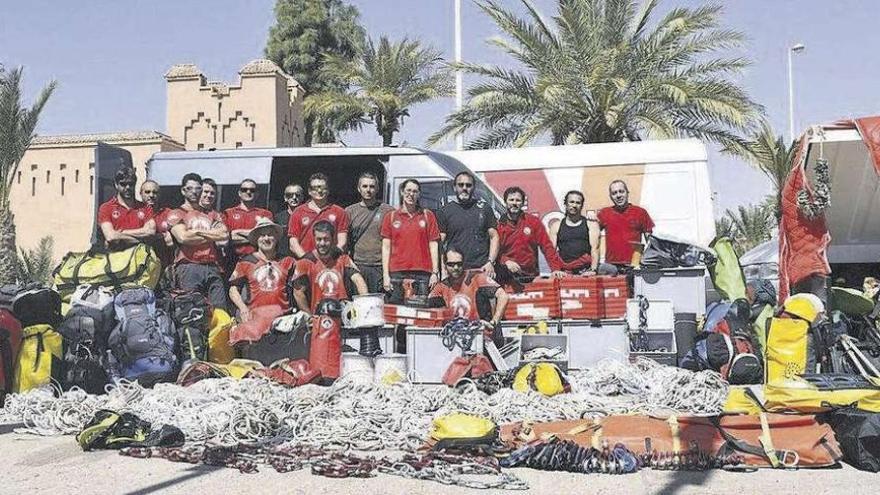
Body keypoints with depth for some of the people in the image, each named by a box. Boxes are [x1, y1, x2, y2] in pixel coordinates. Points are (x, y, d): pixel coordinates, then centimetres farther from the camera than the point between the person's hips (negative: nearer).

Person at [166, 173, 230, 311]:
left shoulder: (212, 214, 23)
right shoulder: (176, 214, 11)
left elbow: (225, 235, 6)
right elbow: (182, 237, -8)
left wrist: (198, 231, 0)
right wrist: (212, 235, 2)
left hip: (212, 267, 4)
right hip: (188, 267, -4)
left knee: (220, 310, -6)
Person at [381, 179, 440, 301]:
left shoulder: (428, 216, 10)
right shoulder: (391, 217, 11)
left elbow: (433, 245, 8)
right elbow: (386, 247, 9)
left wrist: (435, 273, 0)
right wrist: (385, 275, 2)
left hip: (422, 274, 0)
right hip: (397, 274, 1)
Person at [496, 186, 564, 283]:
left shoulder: (534, 222, 6)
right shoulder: (499, 224, 5)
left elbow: (547, 246, 2)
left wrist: (556, 268, -8)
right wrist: (506, 261, -17)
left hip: (529, 277, 1)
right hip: (506, 278, 0)